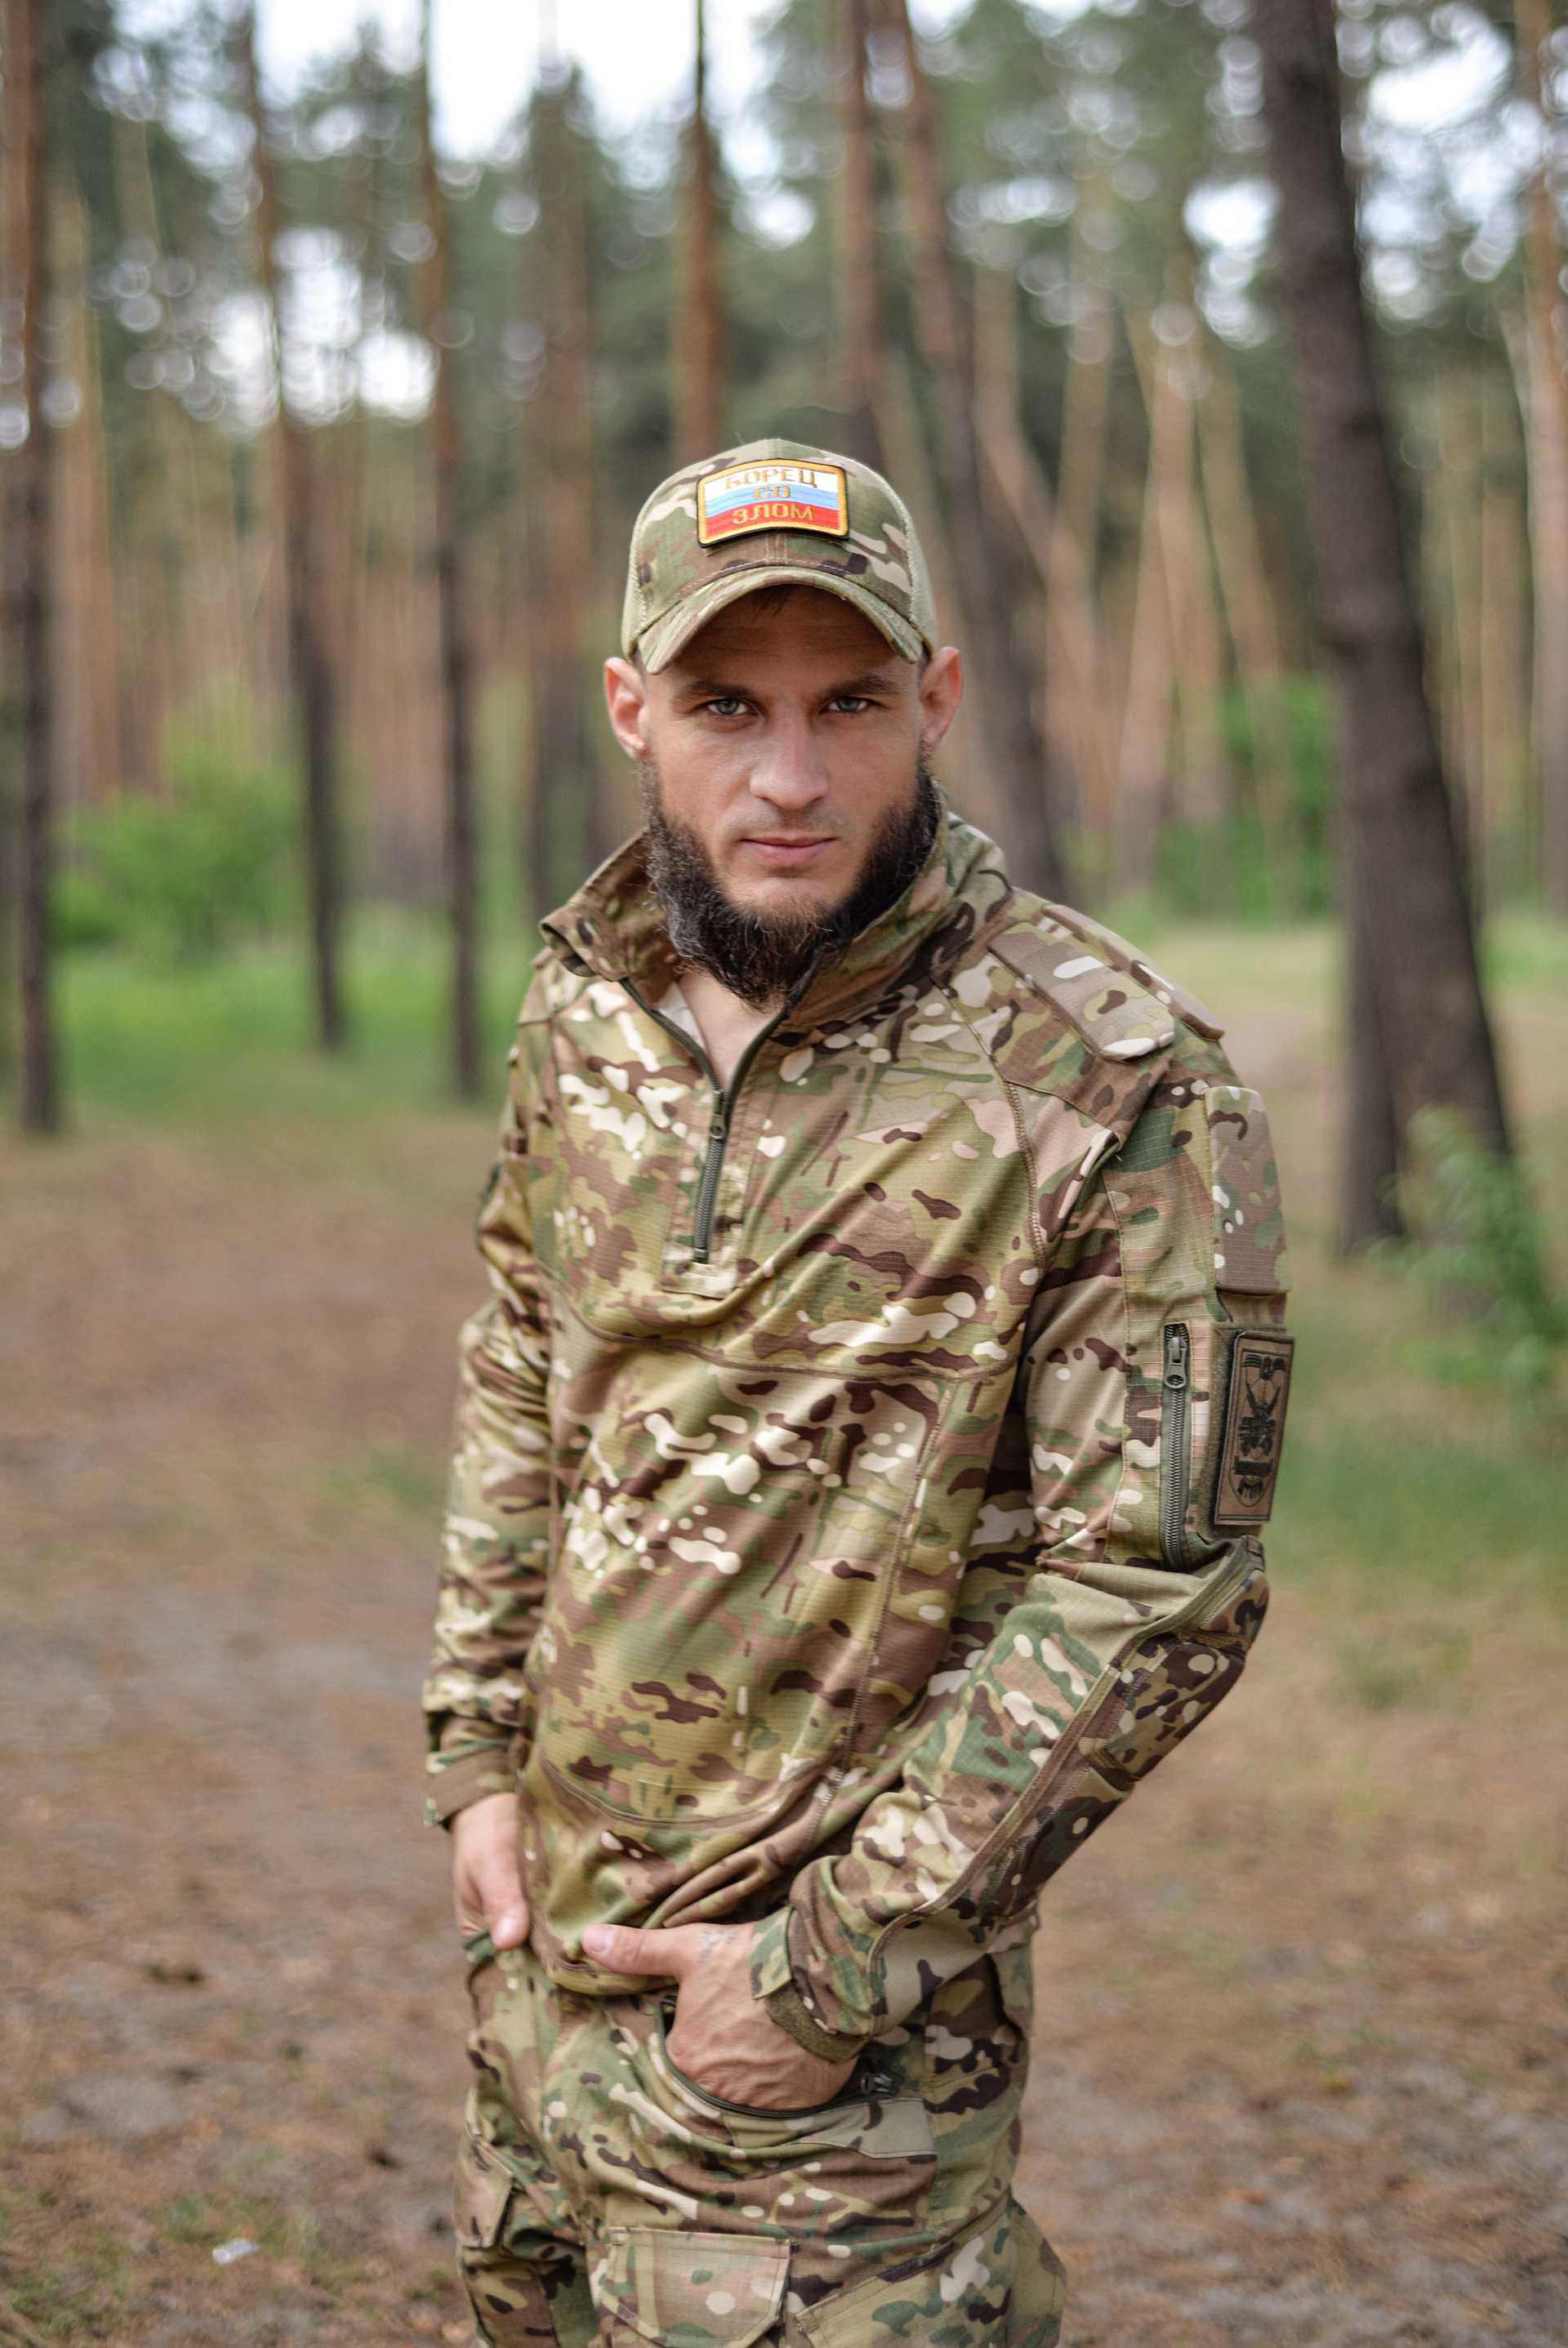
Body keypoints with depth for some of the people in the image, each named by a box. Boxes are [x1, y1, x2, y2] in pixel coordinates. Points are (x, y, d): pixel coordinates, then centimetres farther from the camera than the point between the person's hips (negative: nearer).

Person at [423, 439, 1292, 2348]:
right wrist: (477, 1748, 7)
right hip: (543, 1936, 7)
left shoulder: (1120, 1093, -18)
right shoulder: (585, 1005, 2)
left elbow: (1152, 1598, -18)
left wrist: (841, 1959, -17)